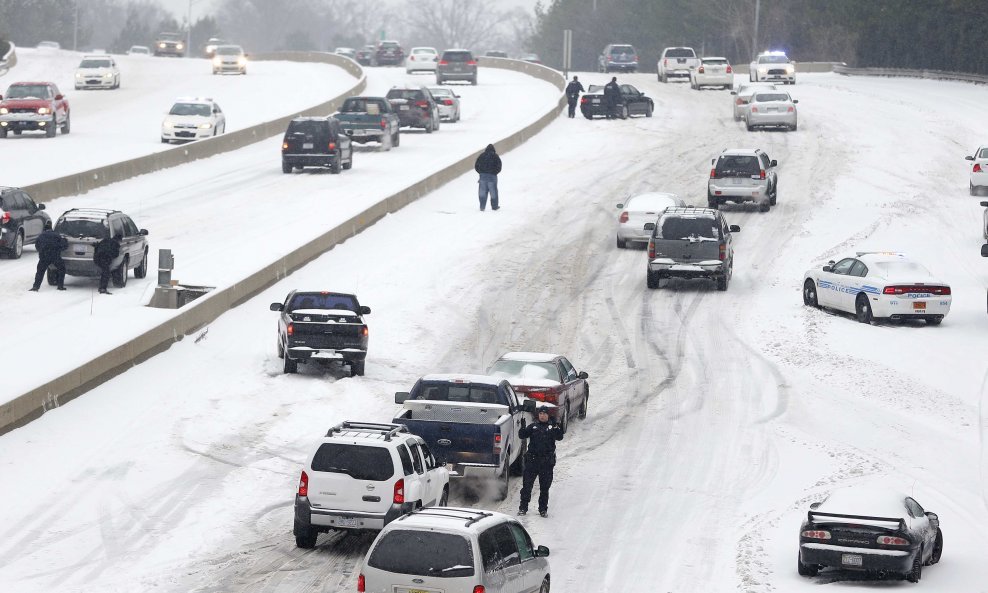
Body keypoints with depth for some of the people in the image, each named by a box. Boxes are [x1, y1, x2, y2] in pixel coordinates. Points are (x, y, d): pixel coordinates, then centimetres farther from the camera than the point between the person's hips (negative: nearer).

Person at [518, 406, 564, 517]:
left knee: (545, 487, 6)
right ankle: (523, 507, 10)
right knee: (527, 485, 2)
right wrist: (523, 427, -20)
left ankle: (543, 509, 15)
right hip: (532, 460, 1)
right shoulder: (533, 426, 8)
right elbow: (522, 435, 1)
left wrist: (555, 427, -29)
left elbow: (559, 437, -11)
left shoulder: (552, 427, 4)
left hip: (547, 462, -1)